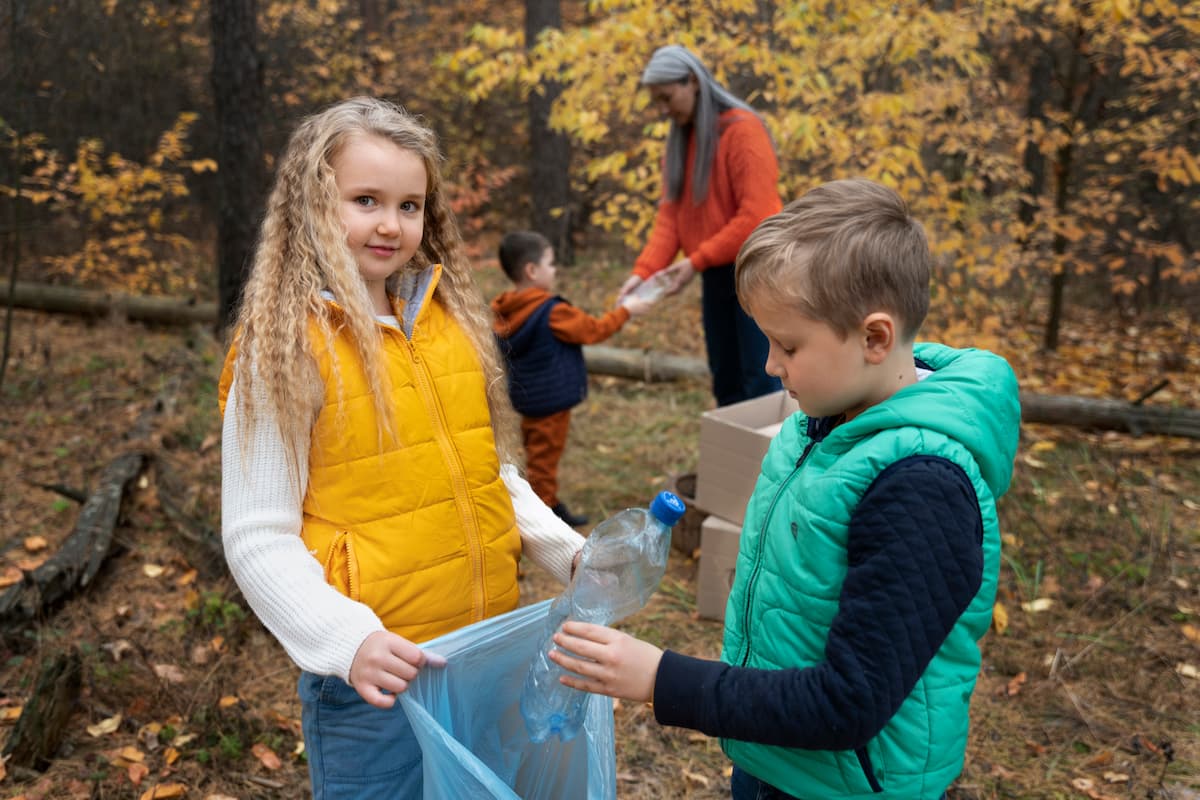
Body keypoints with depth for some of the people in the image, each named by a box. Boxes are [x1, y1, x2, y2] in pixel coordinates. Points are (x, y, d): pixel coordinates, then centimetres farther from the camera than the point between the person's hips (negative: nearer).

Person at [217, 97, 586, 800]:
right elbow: (259, 539, -13)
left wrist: (566, 550, 0)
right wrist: (348, 640, -25)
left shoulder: (451, 319, 3)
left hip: (490, 650, 6)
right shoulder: (286, 349, -12)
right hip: (376, 672, -5)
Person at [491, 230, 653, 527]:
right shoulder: (552, 313, -23)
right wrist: (626, 310, -1)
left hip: (529, 399, 9)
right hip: (551, 400, -9)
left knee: (539, 455, 20)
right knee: (545, 456, 2)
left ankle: (550, 504, 33)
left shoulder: (503, 311, 0)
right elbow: (593, 330, -13)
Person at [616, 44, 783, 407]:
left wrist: (696, 261, -18)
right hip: (716, 275, 7)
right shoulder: (681, 138, 10)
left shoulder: (742, 129, -13)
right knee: (725, 383, 12)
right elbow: (670, 213, 5)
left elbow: (756, 215, -19)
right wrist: (644, 270, -9)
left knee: (760, 383, -5)